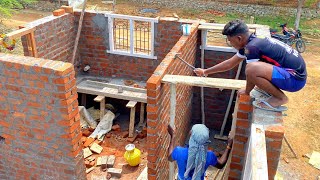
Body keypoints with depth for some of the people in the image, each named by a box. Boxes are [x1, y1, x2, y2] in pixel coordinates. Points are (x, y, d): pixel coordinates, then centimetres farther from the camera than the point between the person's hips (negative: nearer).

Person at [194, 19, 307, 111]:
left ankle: (280, 97, -9)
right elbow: (230, 63, 19)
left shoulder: (252, 47, -19)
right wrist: (205, 72, 25)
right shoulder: (252, 42, 9)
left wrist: (246, 91, 9)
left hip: (295, 78, -10)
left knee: (252, 69, -31)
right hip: (290, 69, 10)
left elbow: (252, 72, -11)